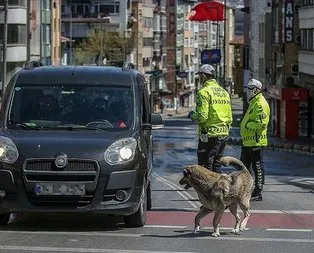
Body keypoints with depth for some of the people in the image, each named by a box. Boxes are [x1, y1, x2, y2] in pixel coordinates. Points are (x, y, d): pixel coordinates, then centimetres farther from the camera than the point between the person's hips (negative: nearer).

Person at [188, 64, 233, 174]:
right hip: (224, 135, 8)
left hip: (209, 135, -8)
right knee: (216, 165, 15)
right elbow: (229, 117, 15)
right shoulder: (224, 92, 14)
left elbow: (202, 116, -19)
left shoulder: (204, 92, -12)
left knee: (205, 167, -4)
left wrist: (192, 115, 0)